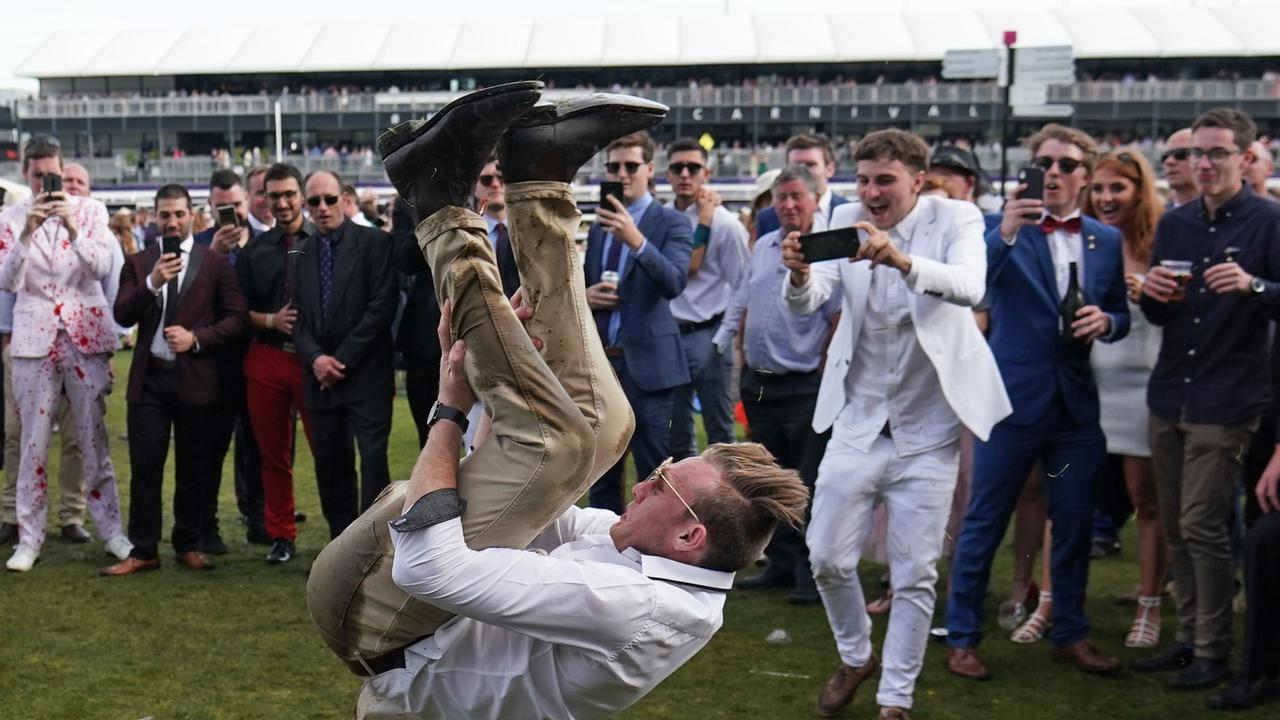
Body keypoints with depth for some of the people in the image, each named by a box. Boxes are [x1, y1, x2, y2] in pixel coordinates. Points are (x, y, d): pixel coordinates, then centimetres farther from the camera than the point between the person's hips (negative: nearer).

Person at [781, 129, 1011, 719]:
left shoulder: (955, 219, -9)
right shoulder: (846, 221, -3)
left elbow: (970, 287, -29)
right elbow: (806, 303, -14)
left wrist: (902, 260, -46)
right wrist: (800, 275, -38)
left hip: (927, 432, -2)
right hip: (857, 423, 2)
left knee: (915, 576, 4)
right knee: (827, 558, 6)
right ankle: (854, 656, 34)